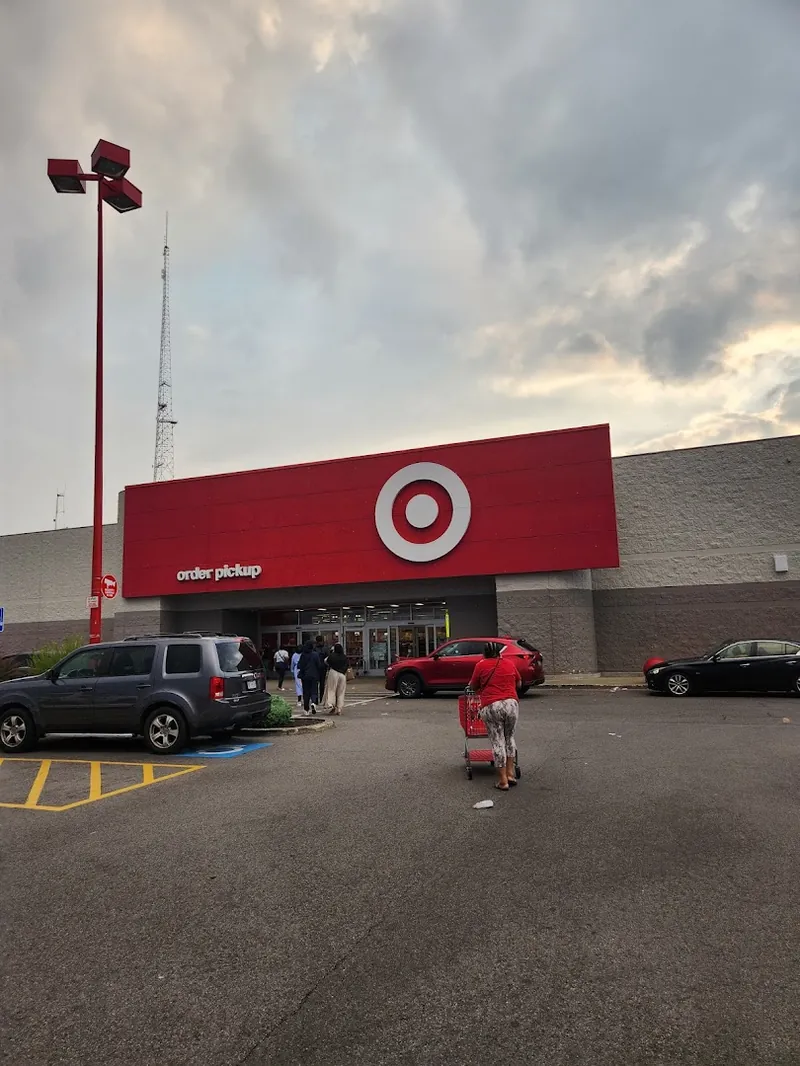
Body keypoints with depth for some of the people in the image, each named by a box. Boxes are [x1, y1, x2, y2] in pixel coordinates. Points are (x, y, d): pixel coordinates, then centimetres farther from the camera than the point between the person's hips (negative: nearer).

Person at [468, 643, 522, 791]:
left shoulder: (481, 665, 5)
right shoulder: (510, 663, 14)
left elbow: (473, 687, 14)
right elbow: (519, 684, 24)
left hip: (491, 706, -3)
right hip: (511, 704, 3)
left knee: (497, 741, 3)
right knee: (509, 737, 20)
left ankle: (503, 780, 4)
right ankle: (511, 773, 18)